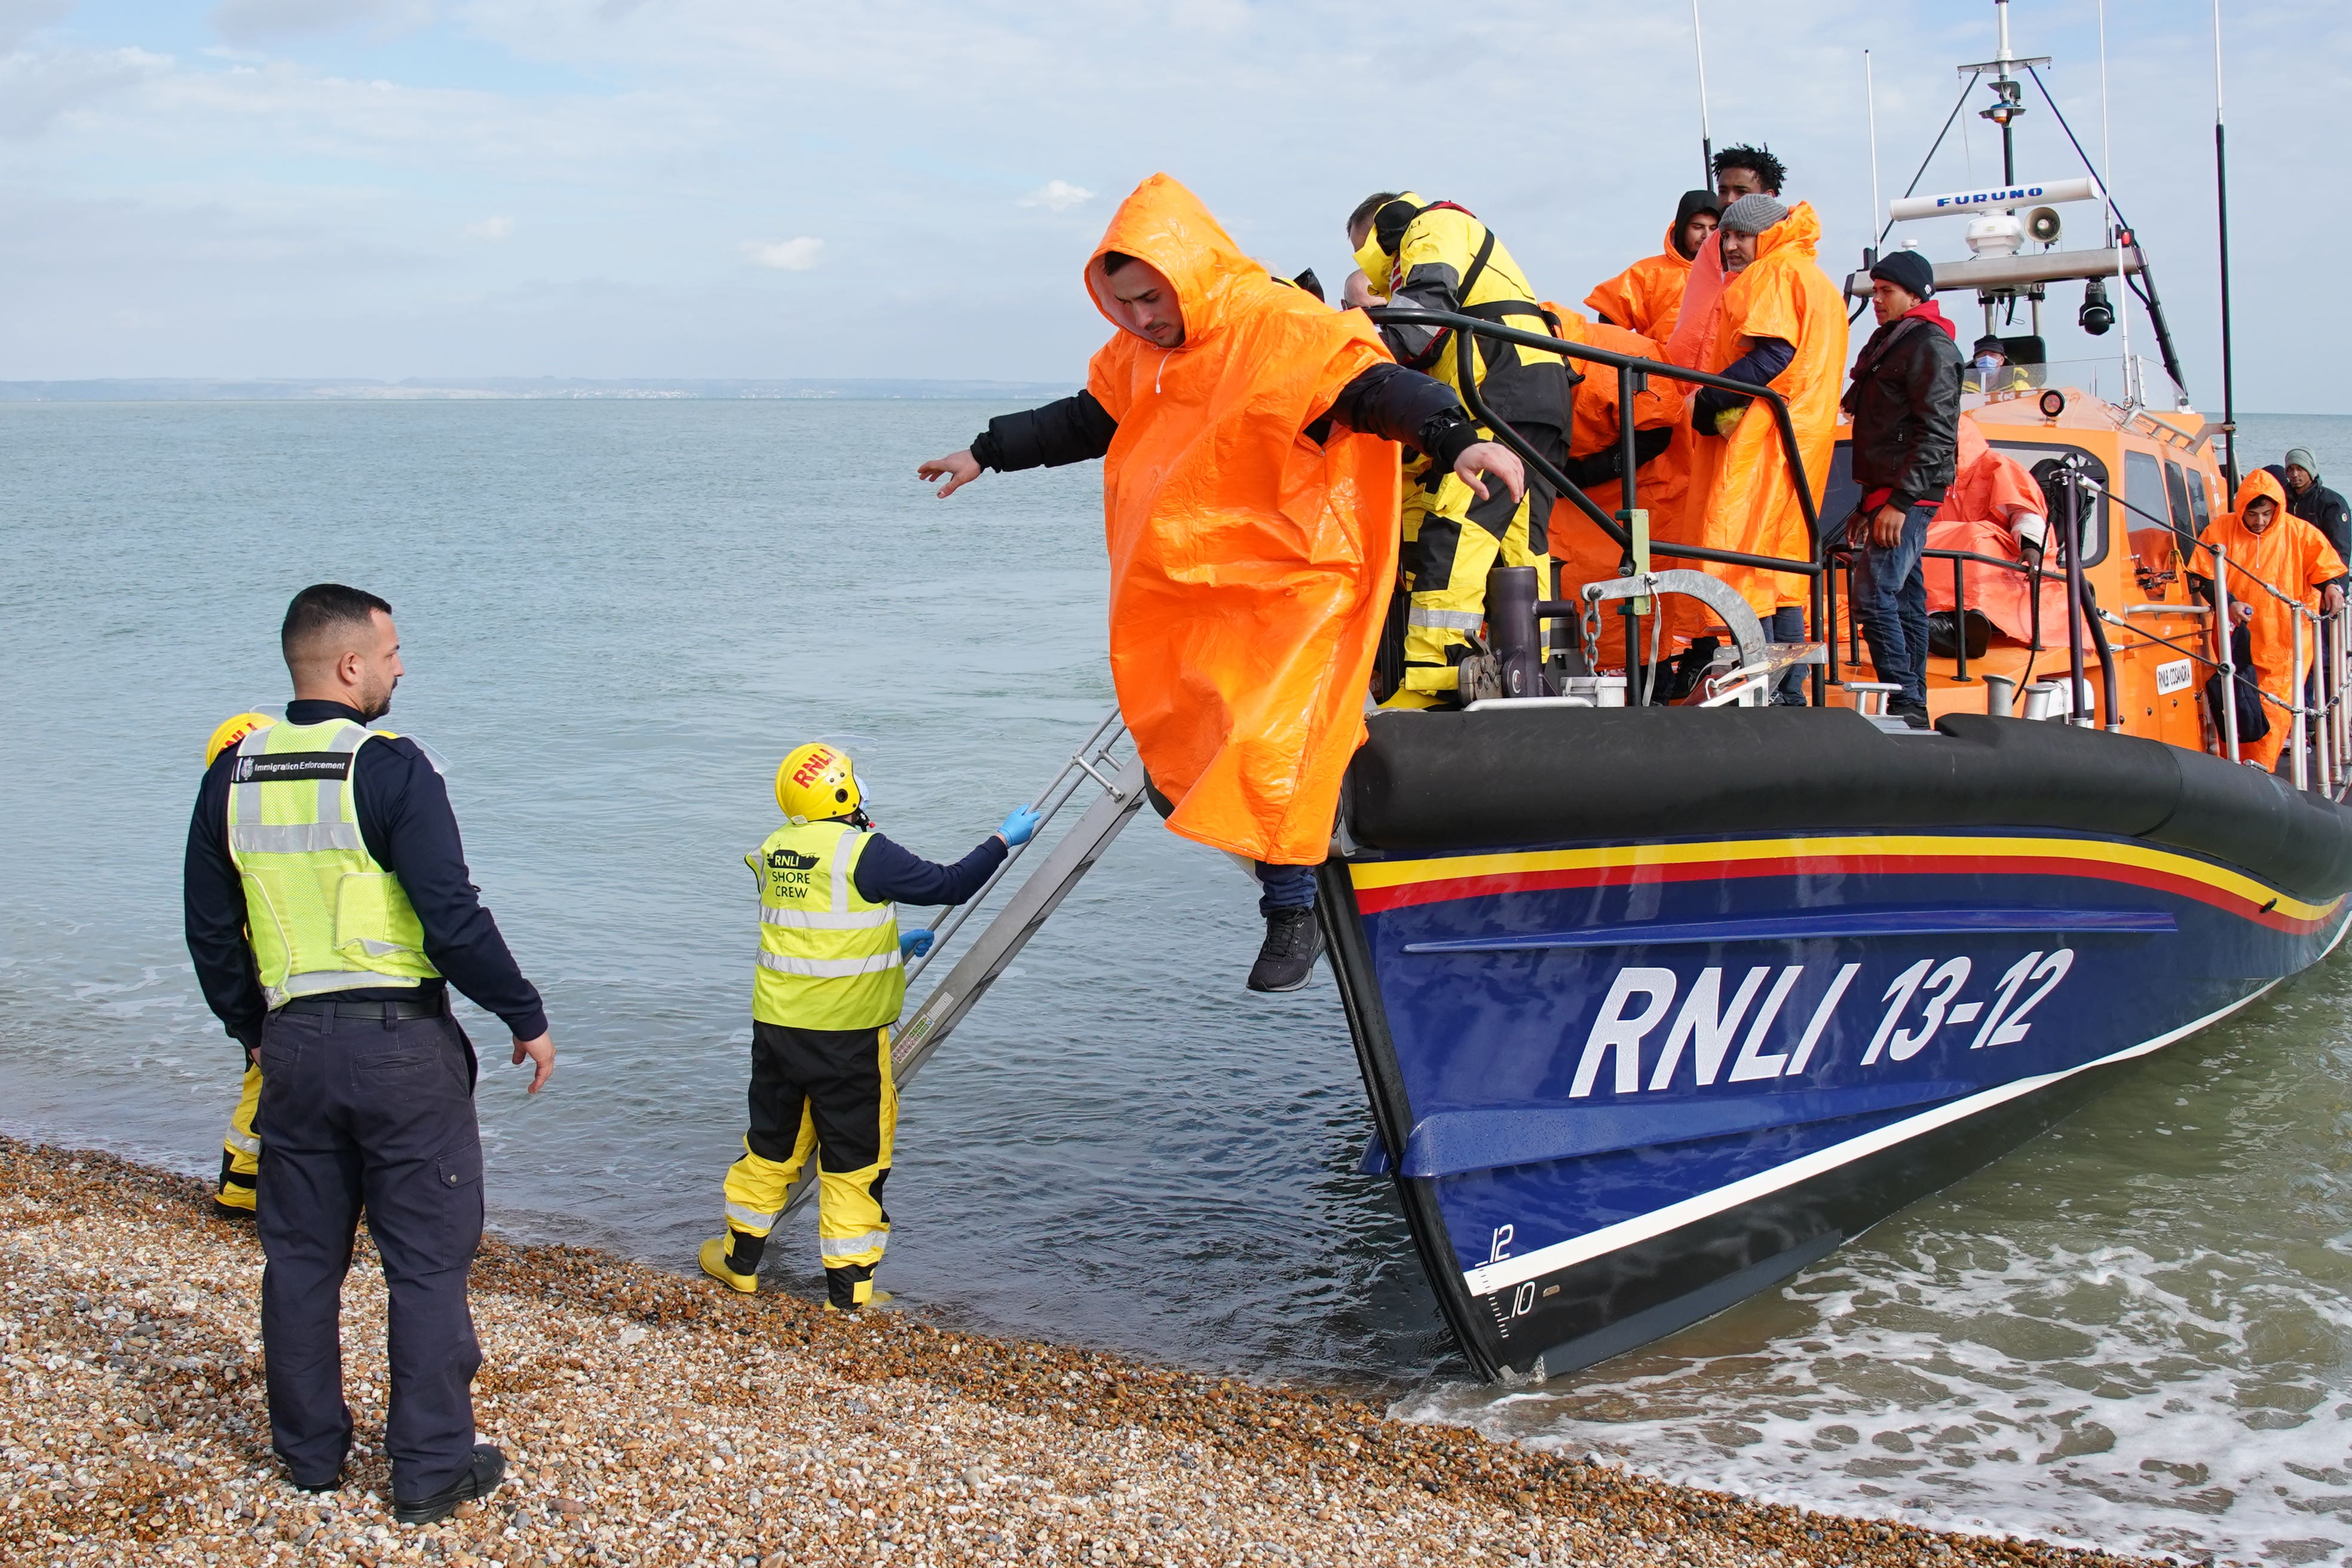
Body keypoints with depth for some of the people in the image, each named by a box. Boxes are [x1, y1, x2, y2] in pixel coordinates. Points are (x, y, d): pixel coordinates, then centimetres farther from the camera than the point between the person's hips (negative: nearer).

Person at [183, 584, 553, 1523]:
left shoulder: (234, 776, 5)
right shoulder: (390, 768, -14)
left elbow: (211, 932, 12)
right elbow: (453, 917, -17)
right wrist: (526, 1018, -6)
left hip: (293, 1046, 6)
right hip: (401, 1042, -5)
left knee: (300, 1258, 16)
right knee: (426, 1261, 4)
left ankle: (309, 1452, 27)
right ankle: (432, 1470, 9)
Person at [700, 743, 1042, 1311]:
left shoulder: (775, 853, 6)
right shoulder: (865, 853, -16)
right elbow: (950, 885, -10)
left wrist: (891, 945, 27)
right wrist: (1004, 840, 4)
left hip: (775, 1026, 6)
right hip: (845, 1036, -6)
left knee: (772, 1144, 21)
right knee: (854, 1157, 5)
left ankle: (740, 1260, 34)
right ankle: (848, 1287, 11)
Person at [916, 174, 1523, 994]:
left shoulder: (1287, 330, -17)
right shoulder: (1140, 354, 8)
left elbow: (1381, 389, -27)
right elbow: (1083, 421, 23)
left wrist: (1458, 441, -45)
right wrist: (985, 454, 27)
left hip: (1293, 581, -8)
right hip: (1192, 588, 8)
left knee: (1268, 747, -13)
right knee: (1182, 736, 12)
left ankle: (1293, 912, -1)